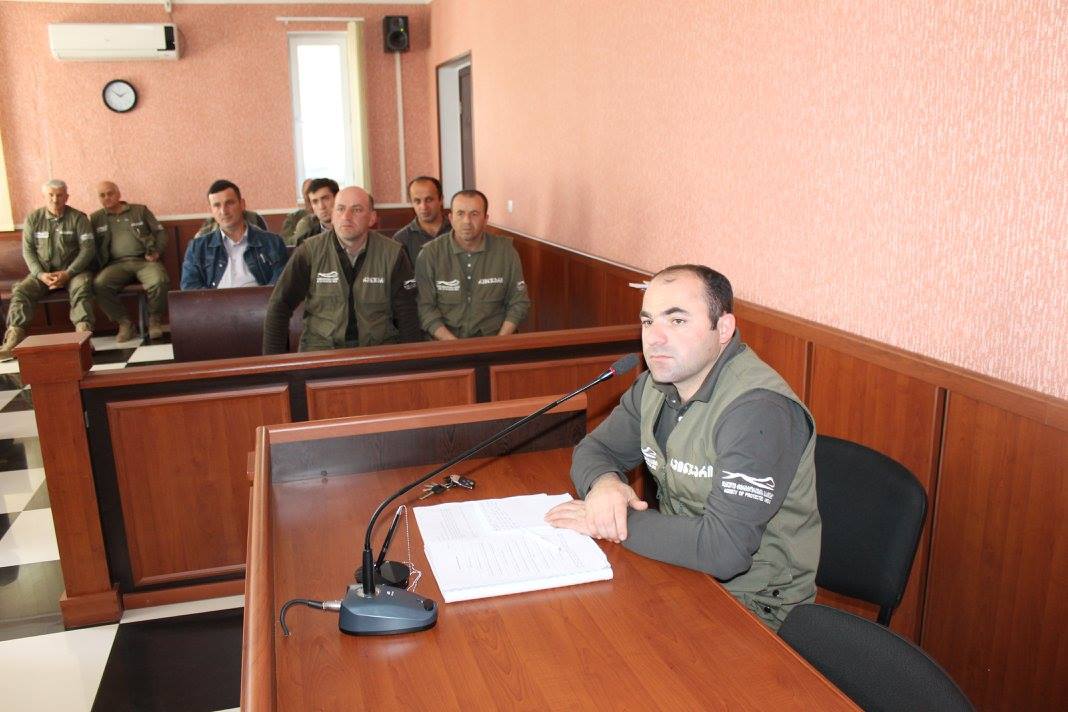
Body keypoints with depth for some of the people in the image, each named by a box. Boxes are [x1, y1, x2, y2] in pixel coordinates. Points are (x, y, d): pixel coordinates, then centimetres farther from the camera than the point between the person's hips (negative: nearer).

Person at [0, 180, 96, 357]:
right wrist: (40, 274, -12)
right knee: (20, 290, -21)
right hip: (42, 272, 3)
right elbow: (28, 250, 6)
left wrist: (68, 273, -17)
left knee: (81, 287, -35)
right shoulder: (33, 218, 8)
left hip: (73, 270, -3)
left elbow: (87, 249, -7)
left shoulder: (78, 218, -1)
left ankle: (83, 334, -46)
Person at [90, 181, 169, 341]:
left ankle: (155, 320, -9)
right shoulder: (95, 219, 19)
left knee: (159, 281, -34)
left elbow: (160, 232, 15)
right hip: (117, 264, 1)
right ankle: (125, 323, -15)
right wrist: (97, 265, -3)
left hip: (144, 260, -1)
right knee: (99, 284, -30)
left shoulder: (140, 210, 17)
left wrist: (157, 252, -2)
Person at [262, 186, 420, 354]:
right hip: (321, 347, -1)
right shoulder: (309, 252, -2)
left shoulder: (392, 254, 0)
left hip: (378, 346, 1)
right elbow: (279, 307, 0)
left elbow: (406, 315, 3)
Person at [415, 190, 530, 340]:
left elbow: (519, 302, 7)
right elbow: (425, 307, -2)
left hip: (493, 339, 2)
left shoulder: (505, 251, 3)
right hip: (445, 343, -1)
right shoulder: (430, 254, 0)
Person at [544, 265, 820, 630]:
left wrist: (616, 524, -23)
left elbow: (723, 549, -32)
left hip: (755, 602, -7)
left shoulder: (758, 409, -27)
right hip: (681, 561, 7)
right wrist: (603, 481, -16)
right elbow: (594, 447, 8)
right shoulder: (656, 384, 0)